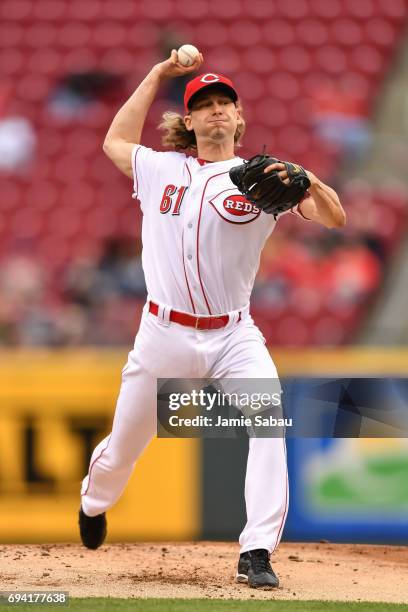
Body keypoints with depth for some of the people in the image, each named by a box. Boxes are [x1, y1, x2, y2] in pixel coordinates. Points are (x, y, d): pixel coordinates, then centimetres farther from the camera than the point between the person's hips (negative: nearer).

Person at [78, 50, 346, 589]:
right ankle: (94, 503, 45)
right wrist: (159, 74, 22)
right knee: (123, 448, 10)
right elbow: (116, 141, 27)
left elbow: (335, 218, -8)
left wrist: (306, 181, -30)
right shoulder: (160, 169, 8)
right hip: (164, 336, 1)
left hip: (234, 337, -1)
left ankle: (256, 554, -27)